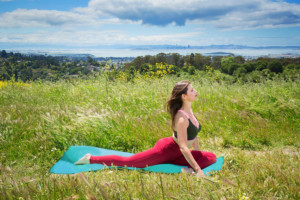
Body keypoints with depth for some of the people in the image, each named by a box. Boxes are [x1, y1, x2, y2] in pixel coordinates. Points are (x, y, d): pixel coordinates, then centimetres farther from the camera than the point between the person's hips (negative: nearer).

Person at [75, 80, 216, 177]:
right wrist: (197, 169, -29)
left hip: (174, 154, 9)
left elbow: (193, 134, 16)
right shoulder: (181, 118, -29)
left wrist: (198, 152, 20)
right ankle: (91, 159, 10)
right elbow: (183, 147, -31)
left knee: (212, 158, -4)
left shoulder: (189, 110, 0)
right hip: (165, 150, -9)